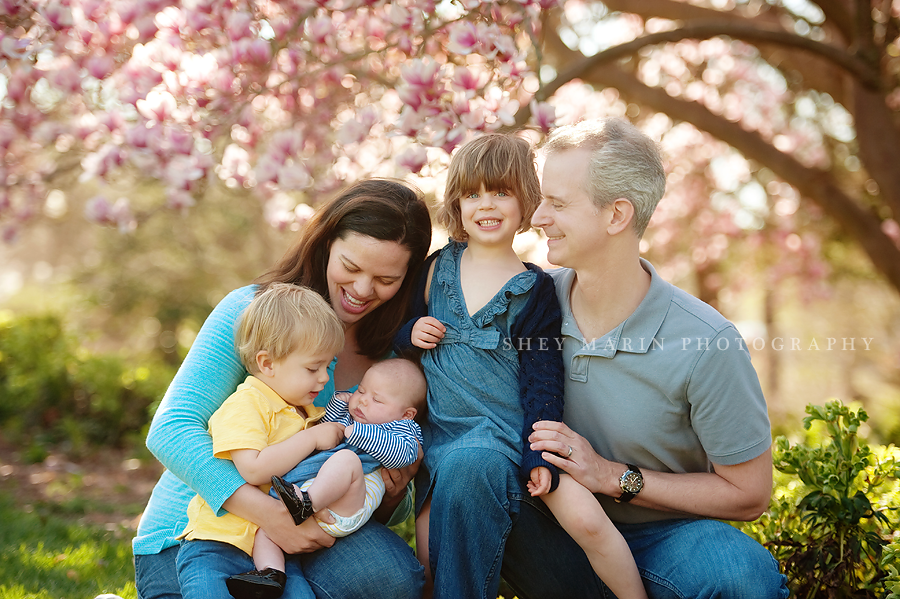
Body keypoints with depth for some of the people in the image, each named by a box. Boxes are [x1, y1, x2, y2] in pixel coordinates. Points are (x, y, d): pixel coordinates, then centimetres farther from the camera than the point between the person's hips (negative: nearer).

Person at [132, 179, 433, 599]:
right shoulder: (250, 310, -8)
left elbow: (387, 511, 13)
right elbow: (171, 430, -19)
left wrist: (393, 494, -13)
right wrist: (269, 514, -30)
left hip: (304, 534, 3)